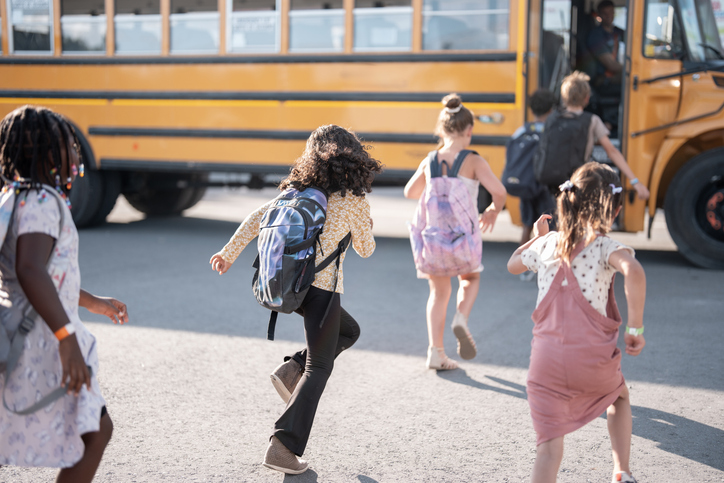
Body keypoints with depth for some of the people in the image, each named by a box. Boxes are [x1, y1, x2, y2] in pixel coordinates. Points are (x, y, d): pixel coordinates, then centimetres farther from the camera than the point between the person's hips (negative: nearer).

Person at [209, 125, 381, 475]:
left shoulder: (300, 188, 9)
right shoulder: (353, 200, -3)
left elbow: (258, 216, 5)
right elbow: (365, 250, 8)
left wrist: (230, 251, 13)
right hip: (322, 286, -6)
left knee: (348, 331, 28)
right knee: (318, 370, 5)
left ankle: (293, 369, 9)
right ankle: (283, 446, -3)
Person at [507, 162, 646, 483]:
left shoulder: (547, 244, 7)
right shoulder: (606, 247, -6)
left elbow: (513, 264, 27)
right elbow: (633, 271, -29)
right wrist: (635, 328, -20)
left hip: (547, 360, 1)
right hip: (594, 358, -1)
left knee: (549, 444, 1)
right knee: (619, 398, 33)